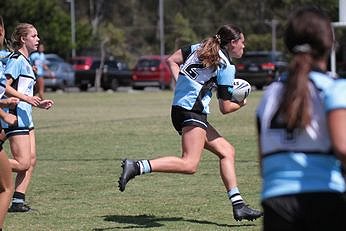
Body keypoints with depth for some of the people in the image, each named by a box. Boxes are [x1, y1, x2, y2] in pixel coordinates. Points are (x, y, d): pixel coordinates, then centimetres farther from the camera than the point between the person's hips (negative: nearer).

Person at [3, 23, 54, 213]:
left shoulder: (25, 62, 19)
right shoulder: (16, 60, -11)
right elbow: (5, 87, -19)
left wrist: (39, 103, 17)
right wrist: (25, 98, -26)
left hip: (25, 117, 10)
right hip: (15, 117, -10)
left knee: (31, 161, 6)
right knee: (22, 163, -14)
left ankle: (18, 201, 6)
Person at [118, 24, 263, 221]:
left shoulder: (201, 48, 16)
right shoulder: (227, 67, -4)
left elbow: (172, 60, 19)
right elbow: (225, 108, -4)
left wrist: (183, 85, 17)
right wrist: (241, 104, 16)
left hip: (179, 108, 10)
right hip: (192, 112, -10)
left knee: (227, 151, 13)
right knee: (190, 165, -20)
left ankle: (238, 205, 10)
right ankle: (136, 167, -30)